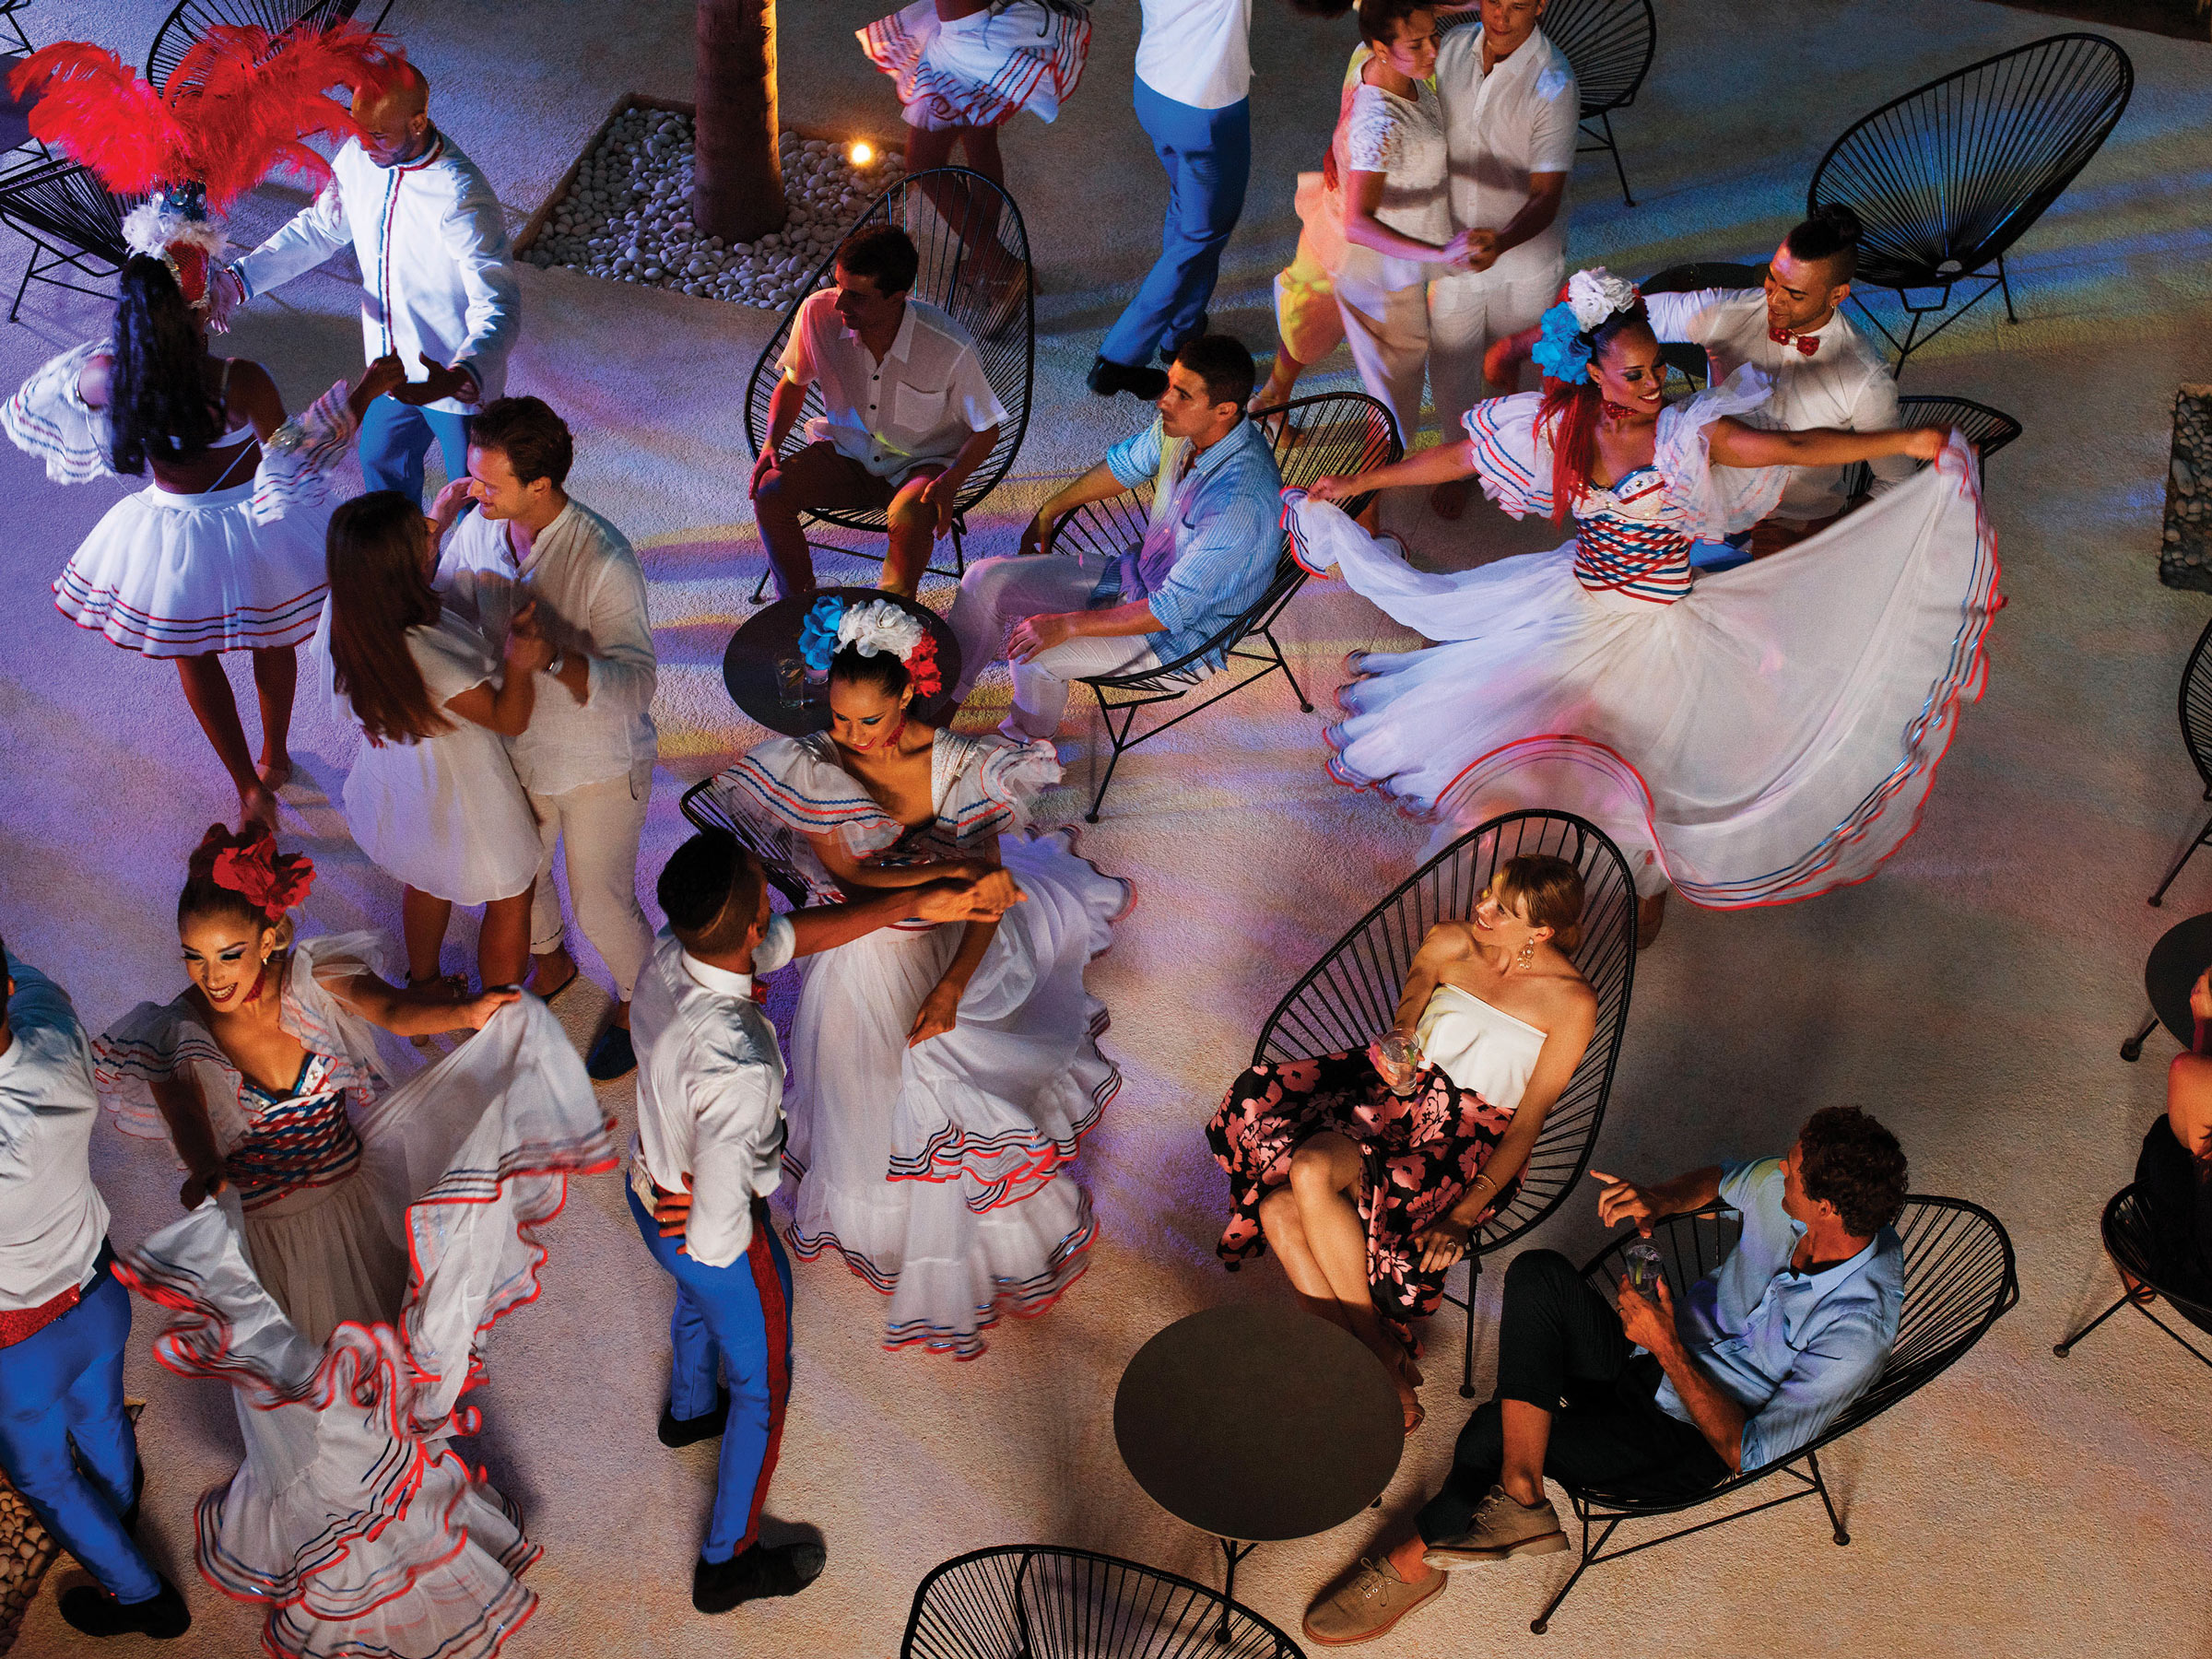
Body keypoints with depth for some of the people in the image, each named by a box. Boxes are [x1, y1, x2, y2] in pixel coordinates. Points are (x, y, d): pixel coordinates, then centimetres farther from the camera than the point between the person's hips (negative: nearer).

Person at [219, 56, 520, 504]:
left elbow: (498, 308, -34)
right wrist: (241, 278, -4)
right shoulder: (358, 156, -10)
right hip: (392, 369, 7)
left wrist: (457, 379, -52)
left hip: (461, 382, -7)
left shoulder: (461, 199, -33)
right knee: (381, 462, 30)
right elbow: (319, 228, 7)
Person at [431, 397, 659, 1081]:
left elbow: (636, 686, -34)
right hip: (517, 751, 6)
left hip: (599, 768, -6)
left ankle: (637, 1004, 41)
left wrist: (552, 656, -49)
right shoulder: (477, 528, -13)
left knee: (601, 903, 11)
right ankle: (551, 966, 58)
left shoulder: (603, 560, -31)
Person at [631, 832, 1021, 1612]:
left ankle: (690, 1409, 71)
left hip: (651, 1188, 7)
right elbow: (718, 1236, -41)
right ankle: (728, 1562, 44)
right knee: (765, 1385, 21)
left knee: (698, 1298, 39)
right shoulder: (736, 1070, -46)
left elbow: (797, 935, -9)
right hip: (719, 1239, -7)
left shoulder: (668, 956, -24)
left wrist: (919, 902, -12)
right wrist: (719, 1235, -17)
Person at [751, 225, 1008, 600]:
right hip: (845, 452, 4)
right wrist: (772, 442, -10)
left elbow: (986, 429, -9)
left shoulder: (950, 349, -26)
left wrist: (950, 481, -27)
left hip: (920, 466, -3)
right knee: (769, 491, -22)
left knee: (909, 517, -36)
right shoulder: (819, 313, -17)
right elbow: (793, 383, 6)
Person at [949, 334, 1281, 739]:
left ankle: (1028, 740, 10)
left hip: (1184, 631, -8)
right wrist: (1049, 511, 21)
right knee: (985, 579, 1)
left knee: (1035, 654, -23)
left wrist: (1067, 625, -29)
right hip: (1136, 576, 8)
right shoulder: (1182, 426, -12)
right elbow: (1126, 463, 12)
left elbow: (1176, 609, -31)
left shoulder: (1240, 500, -35)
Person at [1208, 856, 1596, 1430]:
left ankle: (1381, 1355, -15)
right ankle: (1386, 1375, -16)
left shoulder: (1571, 1001, -8)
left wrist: (1462, 1215, -19)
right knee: (1278, 1209, -24)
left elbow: (1528, 1122, -9)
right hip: (1403, 1095, 5)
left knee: (1313, 1171, -33)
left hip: (1471, 1143, -5)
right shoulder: (1448, 943, 5)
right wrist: (1395, 1051, -9)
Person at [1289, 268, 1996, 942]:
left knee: (1641, 768, -5)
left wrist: (1907, 442, -32)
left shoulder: (1688, 435, -18)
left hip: (1659, 624, -3)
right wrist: (1362, 482, 7)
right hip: (1573, 610, 4)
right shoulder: (1560, 427, -8)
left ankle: (1649, 879, 25)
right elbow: (1459, 458, 1)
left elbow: (1792, 447, -25)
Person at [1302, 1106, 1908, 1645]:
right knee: (1539, 1272, -22)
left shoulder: (1858, 1331, -28)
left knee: (1493, 1432, -22)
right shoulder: (1782, 1187, -12)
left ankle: (1416, 1559, 2)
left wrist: (1667, 1348, -25)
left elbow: (1746, 1453, -24)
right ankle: (1516, 1494, -26)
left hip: (1692, 1441, -7)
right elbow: (1720, 1180, 14)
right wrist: (1656, 1200, -8)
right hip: (1656, 1358, 7)